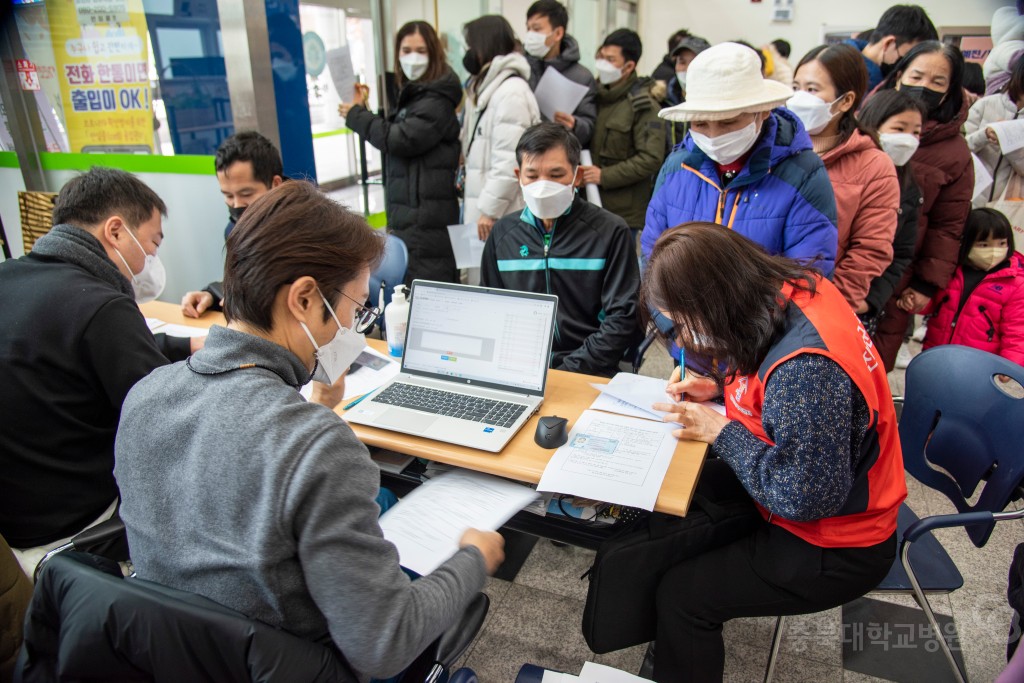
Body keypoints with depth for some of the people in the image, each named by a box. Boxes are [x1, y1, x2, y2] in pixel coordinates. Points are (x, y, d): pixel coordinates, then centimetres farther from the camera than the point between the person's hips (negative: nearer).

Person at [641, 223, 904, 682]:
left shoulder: (806, 367, -38)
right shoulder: (792, 287, -10)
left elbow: (808, 497, -31)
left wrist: (721, 431, -22)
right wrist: (718, 386, -4)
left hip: (835, 550, -9)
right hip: (801, 487, 9)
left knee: (680, 593, -7)